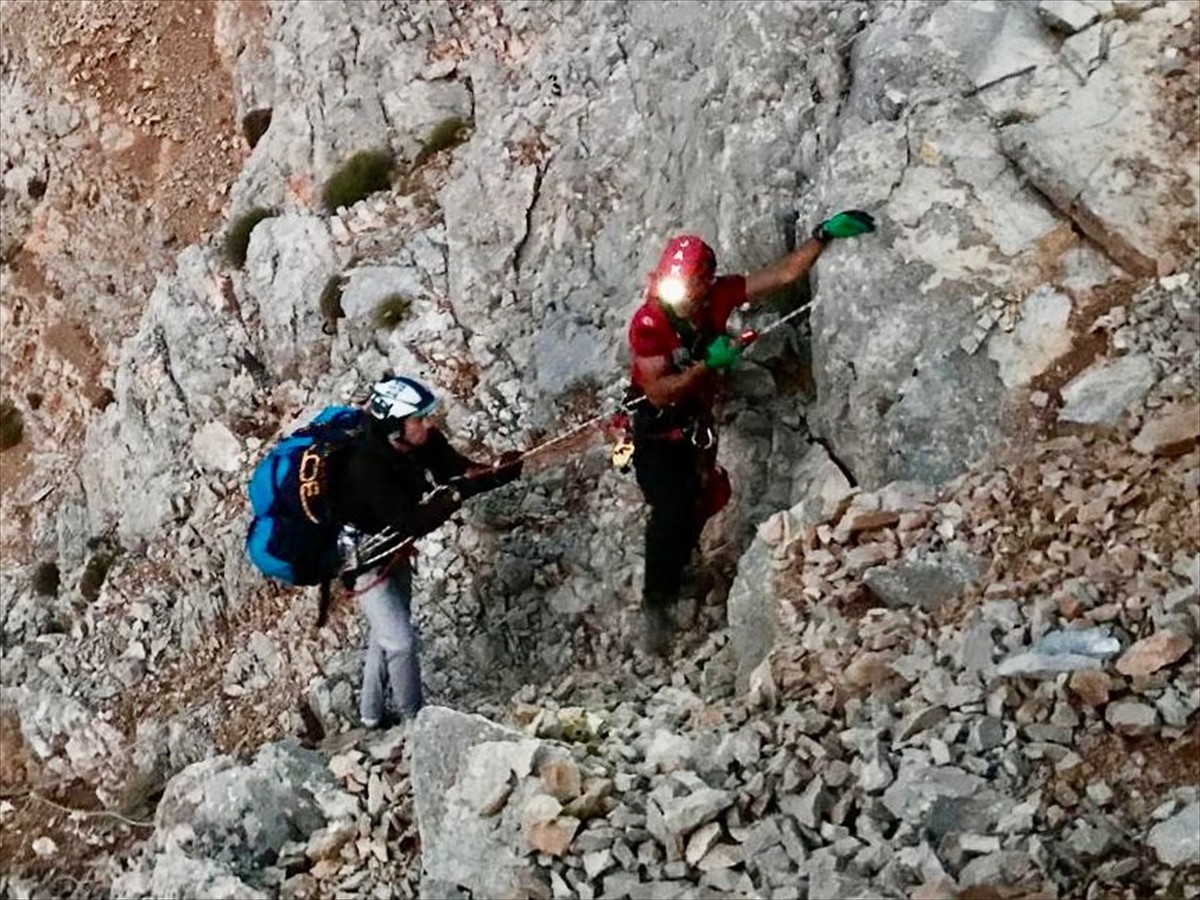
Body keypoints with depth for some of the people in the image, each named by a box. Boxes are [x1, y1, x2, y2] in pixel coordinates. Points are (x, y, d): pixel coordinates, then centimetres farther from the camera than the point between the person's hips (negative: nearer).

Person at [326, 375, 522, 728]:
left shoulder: (425, 442, -16)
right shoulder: (367, 467, -36)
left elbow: (462, 471, -13)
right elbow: (412, 522, -37)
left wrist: (500, 471, -32)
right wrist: (455, 495, -46)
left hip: (395, 548, 8)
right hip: (365, 556, -8)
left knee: (387, 635, 20)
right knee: (400, 640, -9)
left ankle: (373, 714, 36)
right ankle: (413, 718, 10)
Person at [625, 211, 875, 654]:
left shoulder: (717, 297, -14)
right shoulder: (647, 323, -27)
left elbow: (783, 273, -11)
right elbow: (660, 393, -27)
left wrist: (824, 234, -17)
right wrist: (708, 363, -33)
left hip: (697, 423, 6)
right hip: (656, 428, -6)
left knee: (697, 505, 12)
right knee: (670, 510, -18)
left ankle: (672, 578, 40)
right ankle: (655, 603, -1)